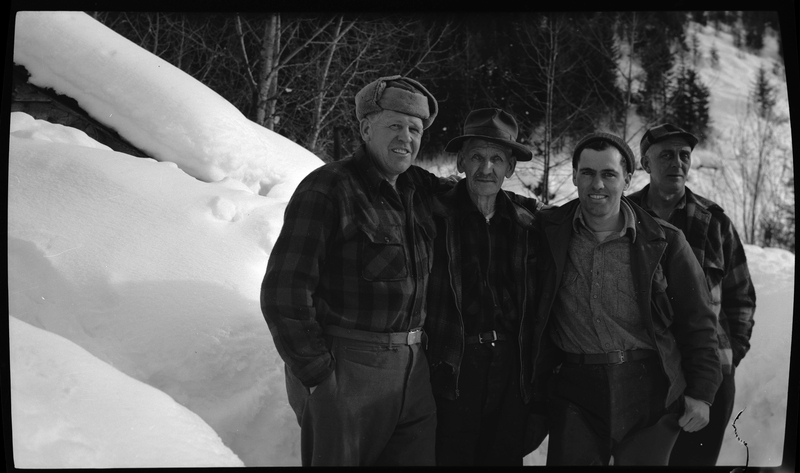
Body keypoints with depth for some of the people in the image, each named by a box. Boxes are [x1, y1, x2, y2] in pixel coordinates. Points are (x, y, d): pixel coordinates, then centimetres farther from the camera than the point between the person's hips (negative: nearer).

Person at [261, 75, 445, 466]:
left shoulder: (421, 190, 8)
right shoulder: (328, 188, -12)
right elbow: (284, 292, -15)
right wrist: (317, 374, -15)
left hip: (413, 371, 6)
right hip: (344, 371, -6)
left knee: (419, 457, 13)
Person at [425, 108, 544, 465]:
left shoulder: (526, 222, 8)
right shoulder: (436, 214, -5)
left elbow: (536, 301, 13)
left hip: (512, 366, 4)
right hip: (453, 364, -4)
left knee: (505, 455, 13)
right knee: (452, 455, 4)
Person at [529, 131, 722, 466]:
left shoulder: (664, 242, -1)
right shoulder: (549, 232, 1)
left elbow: (696, 322, 4)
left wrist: (701, 393, 1)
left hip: (649, 389, 0)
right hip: (573, 389, 0)